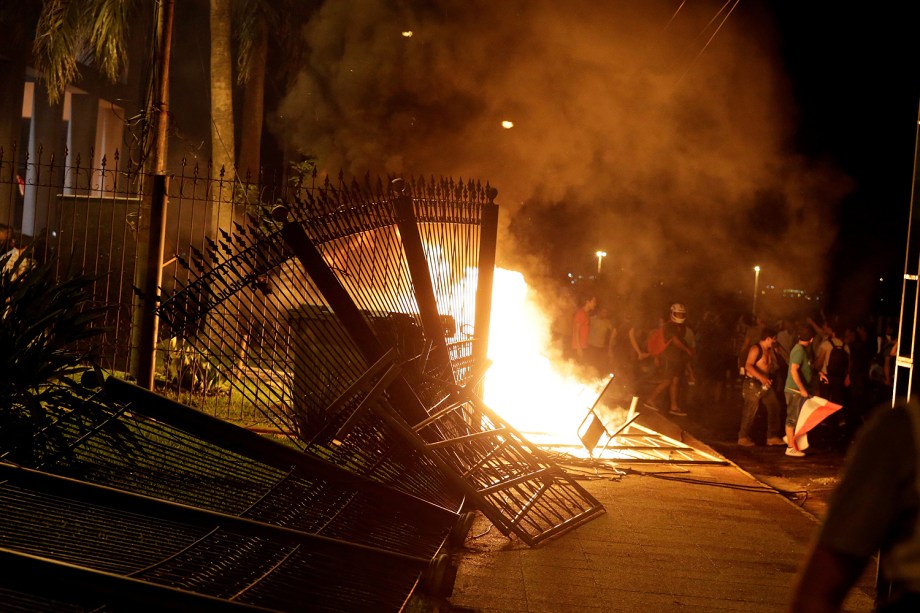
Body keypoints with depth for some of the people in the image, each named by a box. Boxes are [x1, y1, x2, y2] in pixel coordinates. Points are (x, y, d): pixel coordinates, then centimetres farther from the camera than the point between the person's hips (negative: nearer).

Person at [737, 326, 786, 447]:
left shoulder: (768, 350, 13)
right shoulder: (756, 349, -14)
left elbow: (772, 366, 16)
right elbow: (748, 366, -25)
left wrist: (772, 351, 10)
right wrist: (761, 377, -34)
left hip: (765, 384, 9)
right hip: (753, 384, -9)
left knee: (775, 408, 6)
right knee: (750, 412, -2)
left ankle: (772, 437, 13)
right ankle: (743, 437, 9)